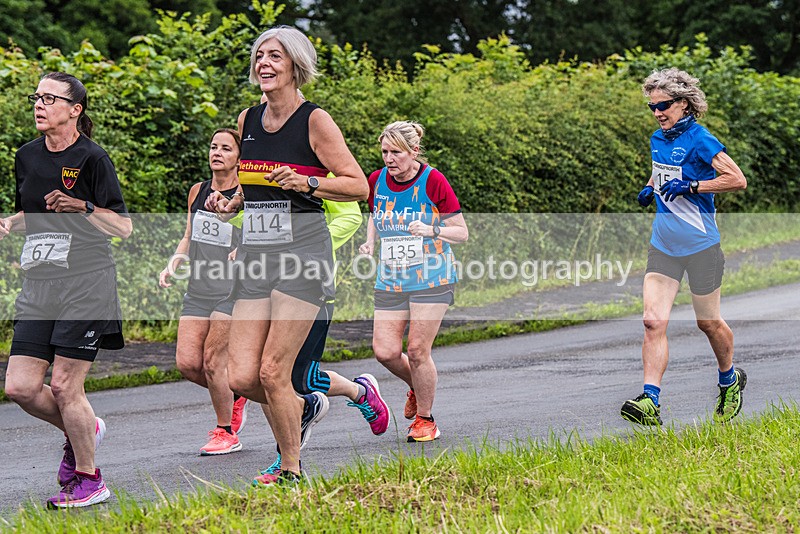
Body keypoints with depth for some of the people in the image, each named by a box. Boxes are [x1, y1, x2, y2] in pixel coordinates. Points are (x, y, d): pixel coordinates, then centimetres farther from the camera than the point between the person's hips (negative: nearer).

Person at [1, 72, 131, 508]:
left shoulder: (92, 158, -7)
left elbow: (123, 228, -7)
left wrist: (82, 207, -22)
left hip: (86, 283, -6)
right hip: (38, 285, 6)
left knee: (64, 387, -7)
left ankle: (89, 480, 10)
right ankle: (83, 430, 26)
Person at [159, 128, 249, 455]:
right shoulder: (197, 191, 10)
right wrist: (172, 264, 5)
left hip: (233, 291, -6)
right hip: (198, 291, 6)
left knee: (212, 361, -7)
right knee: (187, 363, -4)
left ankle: (226, 433, 11)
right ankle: (235, 393, 24)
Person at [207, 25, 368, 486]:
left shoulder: (314, 120, -6)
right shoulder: (247, 120, 12)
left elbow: (359, 186, -6)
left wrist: (307, 183, -20)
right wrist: (230, 203, 7)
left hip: (303, 253, -6)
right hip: (256, 255, 6)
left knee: (272, 372, -9)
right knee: (241, 377, -3)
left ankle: (291, 470, 8)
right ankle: (305, 407, 27)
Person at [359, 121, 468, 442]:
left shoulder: (433, 181, -11)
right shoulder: (376, 181, 2)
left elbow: (461, 232, -8)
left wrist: (433, 230, -26)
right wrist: (369, 242, 3)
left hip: (431, 279, -4)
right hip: (390, 280, 4)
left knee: (417, 350, -7)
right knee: (385, 350, -6)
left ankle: (425, 418, 13)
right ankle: (417, 386, 27)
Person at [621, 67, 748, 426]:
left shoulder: (700, 140, -13)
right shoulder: (657, 140, 9)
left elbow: (738, 180, -16)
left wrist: (691, 187, -21)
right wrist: (650, 188, 9)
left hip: (699, 246, -6)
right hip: (663, 245, 6)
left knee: (708, 323, 9)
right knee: (653, 320, -9)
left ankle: (730, 380, 36)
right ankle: (650, 402, -15)